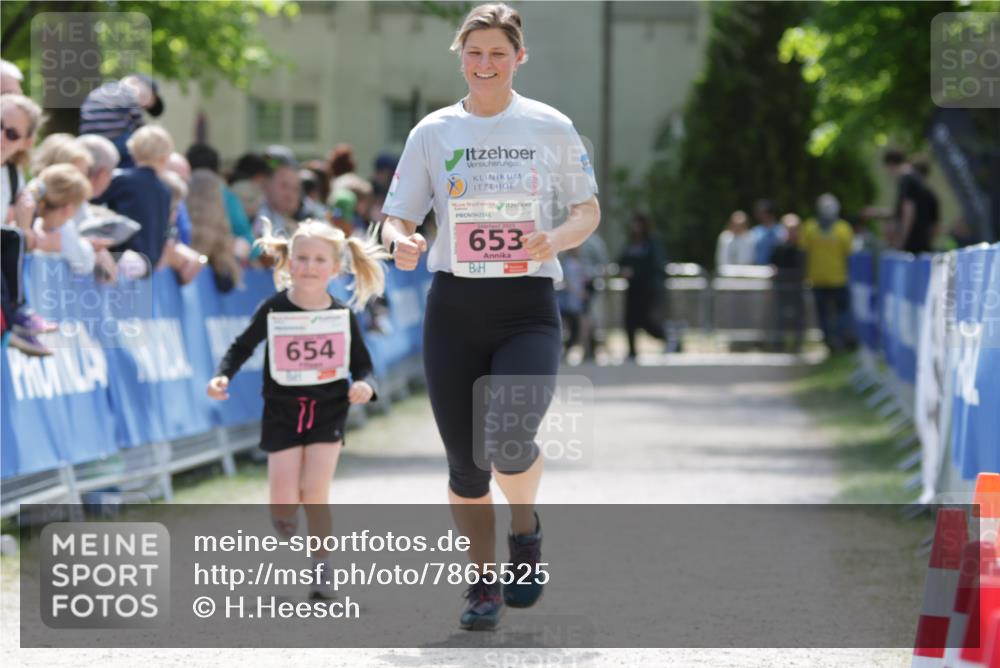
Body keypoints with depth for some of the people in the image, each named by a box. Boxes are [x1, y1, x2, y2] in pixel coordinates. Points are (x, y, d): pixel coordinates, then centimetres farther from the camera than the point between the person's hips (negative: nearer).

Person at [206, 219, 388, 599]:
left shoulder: (342, 315, -2)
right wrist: (222, 376, -13)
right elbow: (242, 347, 4)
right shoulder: (274, 310, -6)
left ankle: (321, 567, 5)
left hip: (328, 411, 0)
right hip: (282, 412, 0)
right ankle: (287, 536, 32)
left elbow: (362, 363, 4)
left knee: (314, 493, -14)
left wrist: (364, 385, -17)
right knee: (283, 503, -6)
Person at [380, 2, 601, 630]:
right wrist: (402, 242, -16)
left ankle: (526, 527, 12)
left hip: (528, 305, -2)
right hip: (454, 305, 2)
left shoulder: (551, 127, 3)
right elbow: (398, 215, 7)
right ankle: (485, 585, 19)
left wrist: (556, 240, -11)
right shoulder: (433, 131, 6)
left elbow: (588, 210, 11)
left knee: (509, 438, -21)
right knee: (464, 456, 2)